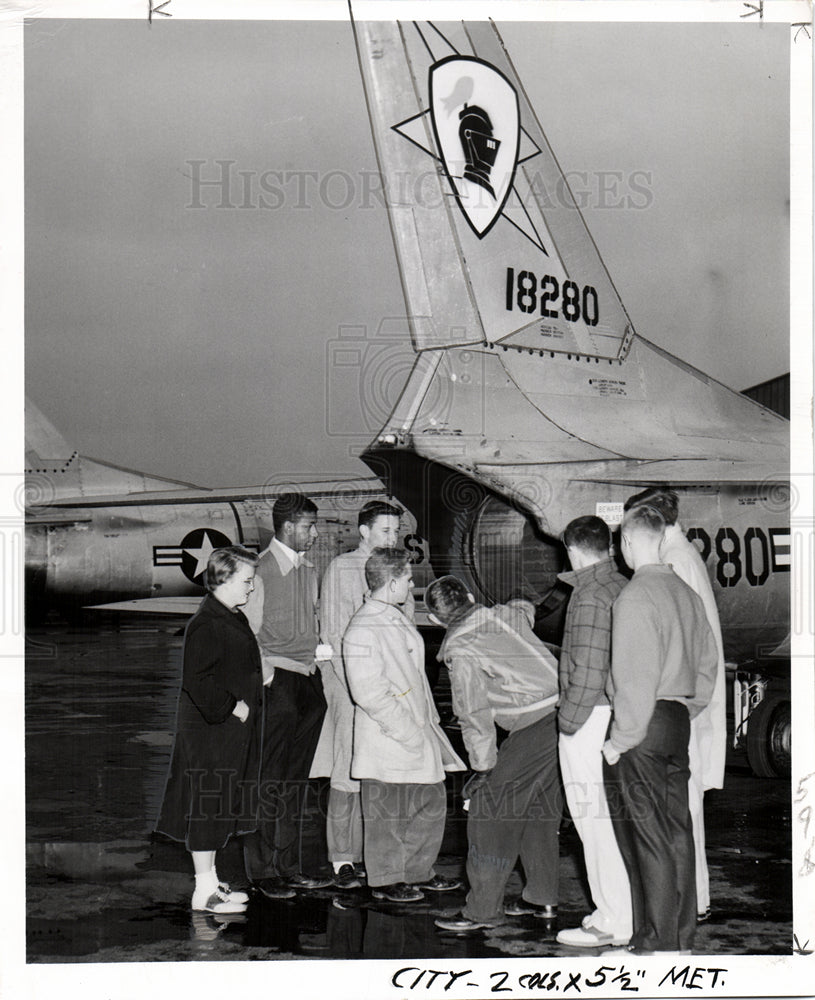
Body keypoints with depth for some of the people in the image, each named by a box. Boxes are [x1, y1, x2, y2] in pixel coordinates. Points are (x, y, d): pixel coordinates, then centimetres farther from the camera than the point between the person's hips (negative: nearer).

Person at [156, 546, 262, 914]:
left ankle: (210, 881, 25)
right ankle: (204, 891, 3)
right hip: (209, 730, -10)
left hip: (232, 731, 10)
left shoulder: (234, 619, 13)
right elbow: (197, 680, -24)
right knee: (207, 807, -3)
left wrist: (248, 703, 13)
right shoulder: (206, 625, -19)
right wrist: (232, 707, -20)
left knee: (220, 809, 15)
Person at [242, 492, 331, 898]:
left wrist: (318, 660, 13)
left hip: (308, 678, 8)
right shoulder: (261, 570, -10)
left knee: (297, 777, 12)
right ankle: (262, 871, 3)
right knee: (269, 780, -4)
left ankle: (289, 865, 19)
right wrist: (266, 677, -14)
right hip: (277, 681, -8)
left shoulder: (309, 570, 14)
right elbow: (248, 633, -10)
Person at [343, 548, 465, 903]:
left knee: (432, 802, 15)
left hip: (418, 732, 10)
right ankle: (385, 880, 16)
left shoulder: (396, 620, 12)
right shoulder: (363, 630, -19)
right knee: (388, 813, 2)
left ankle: (418, 872, 29)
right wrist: (408, 732, -21)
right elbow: (368, 693, -23)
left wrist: (428, 722, 16)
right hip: (387, 740, -10)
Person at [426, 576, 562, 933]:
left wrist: (483, 766, 0)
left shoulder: (459, 649, -6)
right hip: (565, 707, 8)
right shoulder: (507, 614, 12)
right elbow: (525, 608, 39)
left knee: (491, 807, -1)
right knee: (539, 808, 20)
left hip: (536, 724, -8)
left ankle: (483, 909, 1)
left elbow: (474, 713, -7)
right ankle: (543, 897, 28)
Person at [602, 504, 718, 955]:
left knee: (646, 838, -2)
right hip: (678, 720, 8)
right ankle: (682, 936, 22)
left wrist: (619, 740, -14)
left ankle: (656, 942, 3)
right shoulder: (687, 593, 9)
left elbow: (634, 678, -20)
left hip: (641, 729, -8)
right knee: (677, 829, 14)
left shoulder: (635, 597, -16)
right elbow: (707, 663, 15)